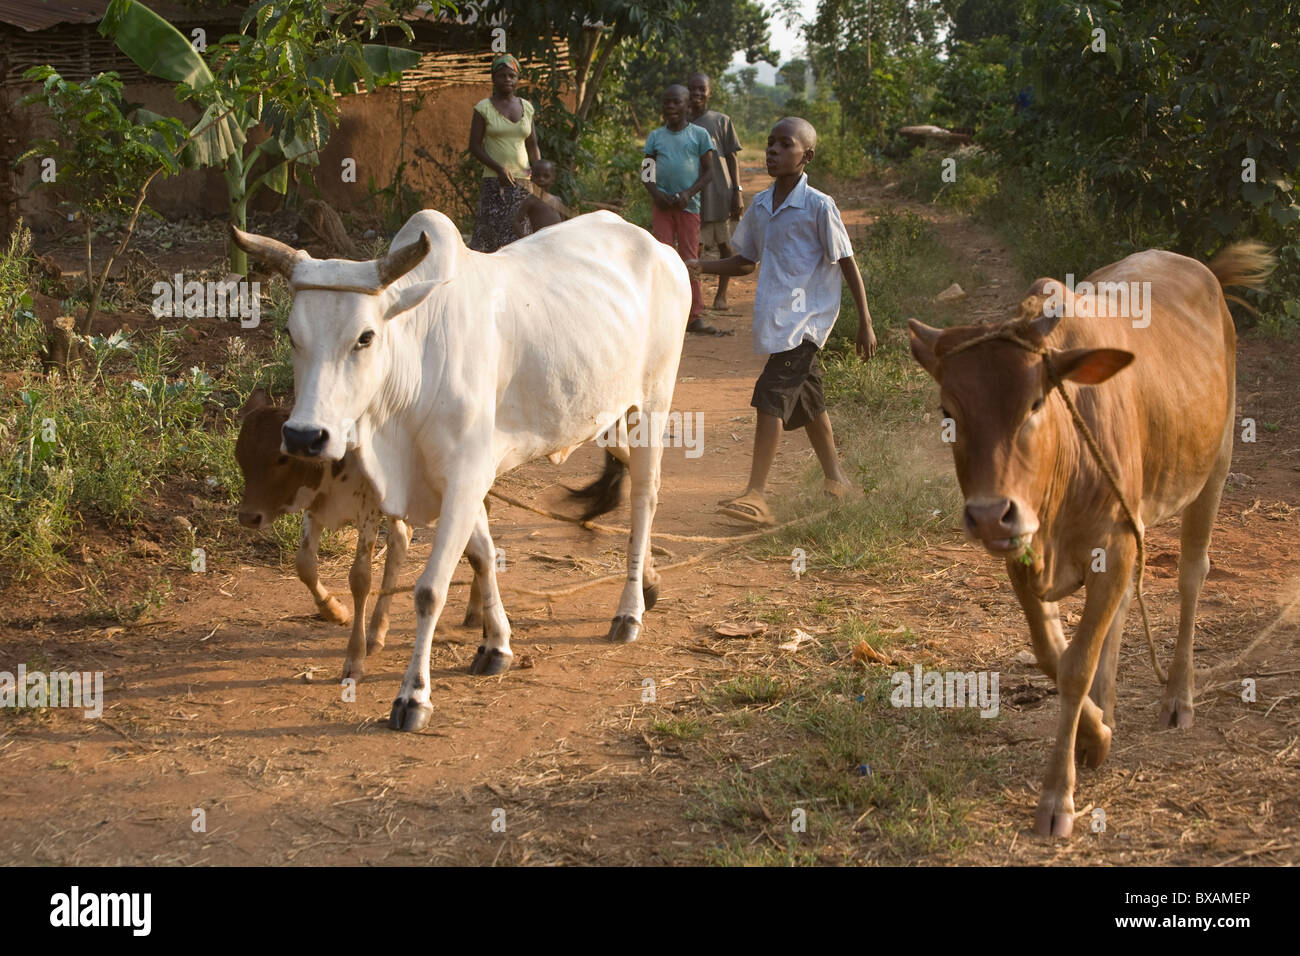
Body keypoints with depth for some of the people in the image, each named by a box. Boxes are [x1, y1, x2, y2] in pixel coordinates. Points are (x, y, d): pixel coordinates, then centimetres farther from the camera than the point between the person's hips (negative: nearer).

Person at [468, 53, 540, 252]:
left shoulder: (526, 107, 13)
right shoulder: (484, 108, 1)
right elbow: (474, 146, -2)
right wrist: (498, 168, -14)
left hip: (522, 182, 4)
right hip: (494, 181, -4)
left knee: (519, 234, -1)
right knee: (490, 229, -12)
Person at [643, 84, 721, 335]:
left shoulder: (699, 135, 3)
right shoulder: (655, 136, 8)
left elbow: (708, 170, 2)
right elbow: (646, 172, 10)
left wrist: (689, 193, -12)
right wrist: (655, 193, -9)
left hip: (688, 205, -1)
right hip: (662, 204, 1)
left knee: (689, 259, 2)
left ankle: (694, 317, 5)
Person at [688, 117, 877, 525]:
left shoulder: (818, 206, -11)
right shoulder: (760, 206, 9)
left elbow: (847, 263, -7)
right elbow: (745, 262, 18)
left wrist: (865, 324, -7)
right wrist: (697, 266, 3)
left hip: (805, 318, -7)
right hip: (774, 319, 7)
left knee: (772, 396, -17)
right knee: (806, 399, 17)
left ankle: (756, 495, -21)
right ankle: (835, 478, 34)